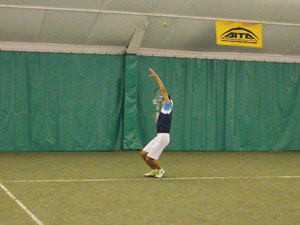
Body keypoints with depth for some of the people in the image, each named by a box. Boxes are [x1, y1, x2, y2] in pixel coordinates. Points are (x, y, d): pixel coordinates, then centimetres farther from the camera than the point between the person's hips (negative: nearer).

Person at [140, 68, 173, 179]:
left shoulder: (168, 106, -2)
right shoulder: (164, 111, 21)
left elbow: (163, 90, -9)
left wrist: (156, 76, -9)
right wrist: (158, 120, 22)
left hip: (163, 136, -9)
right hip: (159, 136, 9)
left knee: (149, 158, -8)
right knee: (143, 154, 8)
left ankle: (160, 170, 14)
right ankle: (154, 171, 22)